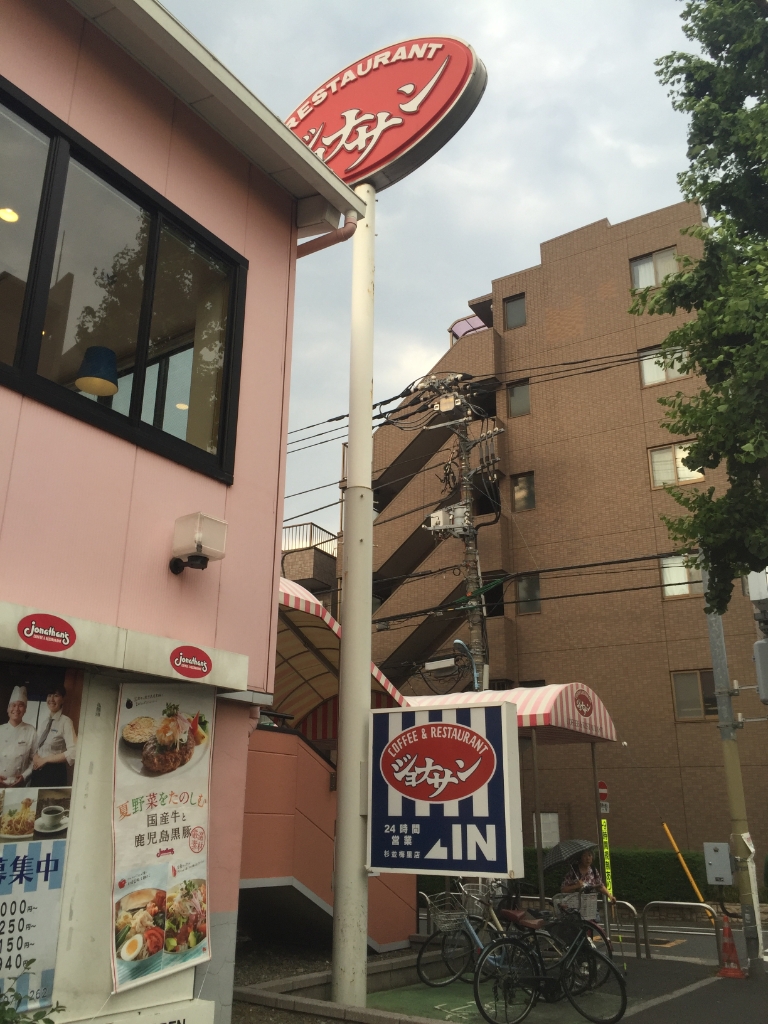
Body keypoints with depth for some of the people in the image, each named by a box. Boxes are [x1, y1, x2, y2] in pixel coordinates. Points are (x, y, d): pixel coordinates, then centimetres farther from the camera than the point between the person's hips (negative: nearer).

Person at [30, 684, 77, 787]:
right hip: (38, 772, 7)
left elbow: (73, 753, -20)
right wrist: (35, 757, -4)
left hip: (55, 773, -7)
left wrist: (45, 759, -13)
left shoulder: (65, 722, -12)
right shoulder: (44, 723, 12)